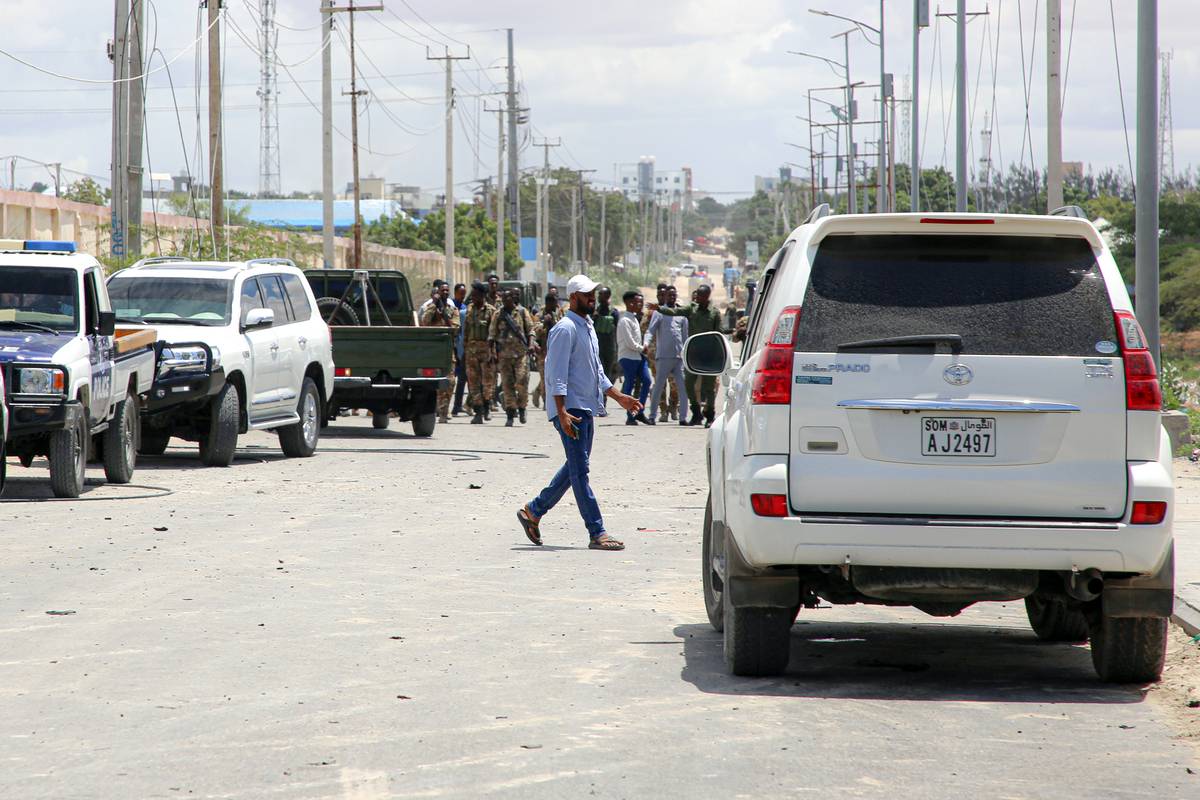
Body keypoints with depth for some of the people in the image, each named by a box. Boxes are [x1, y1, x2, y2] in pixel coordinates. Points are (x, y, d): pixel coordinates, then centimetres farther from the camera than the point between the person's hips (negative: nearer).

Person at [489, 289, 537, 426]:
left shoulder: (522, 312, 6)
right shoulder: (498, 315, 9)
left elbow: (530, 330, 7)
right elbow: (492, 335, 11)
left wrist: (531, 344, -8)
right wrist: (493, 352, 3)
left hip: (521, 353, -2)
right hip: (504, 354, 2)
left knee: (522, 381, -11)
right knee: (507, 384, -1)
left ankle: (521, 408, 10)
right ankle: (510, 415, 3)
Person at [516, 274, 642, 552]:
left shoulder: (588, 328, 17)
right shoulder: (565, 329, -13)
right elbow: (557, 374, -18)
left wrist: (619, 396, 20)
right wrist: (562, 413, -25)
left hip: (586, 409, 10)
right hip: (570, 409, -10)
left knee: (575, 468, 15)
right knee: (580, 471, -8)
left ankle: (533, 510, 26)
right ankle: (597, 534, -10)